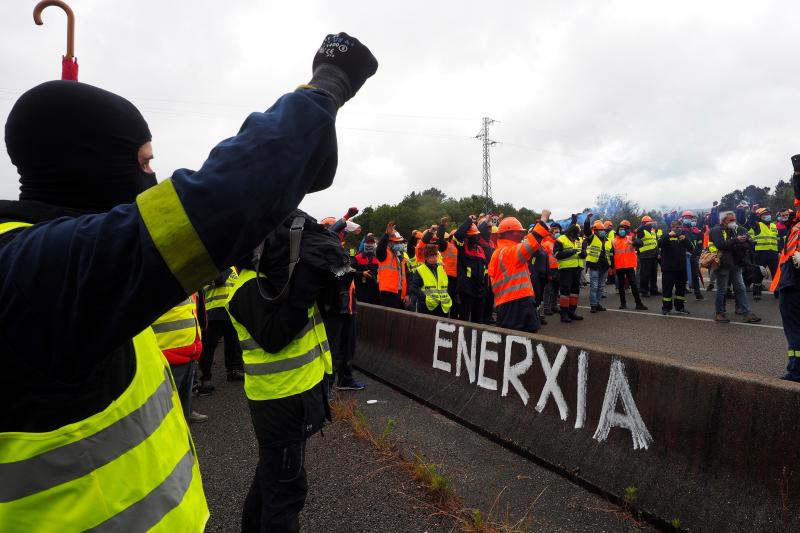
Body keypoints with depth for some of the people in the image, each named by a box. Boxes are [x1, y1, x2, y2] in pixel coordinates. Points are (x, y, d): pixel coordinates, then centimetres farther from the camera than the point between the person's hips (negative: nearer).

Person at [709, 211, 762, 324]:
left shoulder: (738, 230, 15)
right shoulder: (717, 230, -6)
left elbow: (749, 243, 9)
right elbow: (721, 244, -21)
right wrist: (736, 240, -22)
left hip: (736, 264, 6)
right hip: (723, 264, -6)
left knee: (741, 289, 6)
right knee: (721, 290, 2)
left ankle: (747, 313, 9)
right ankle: (719, 313, 12)